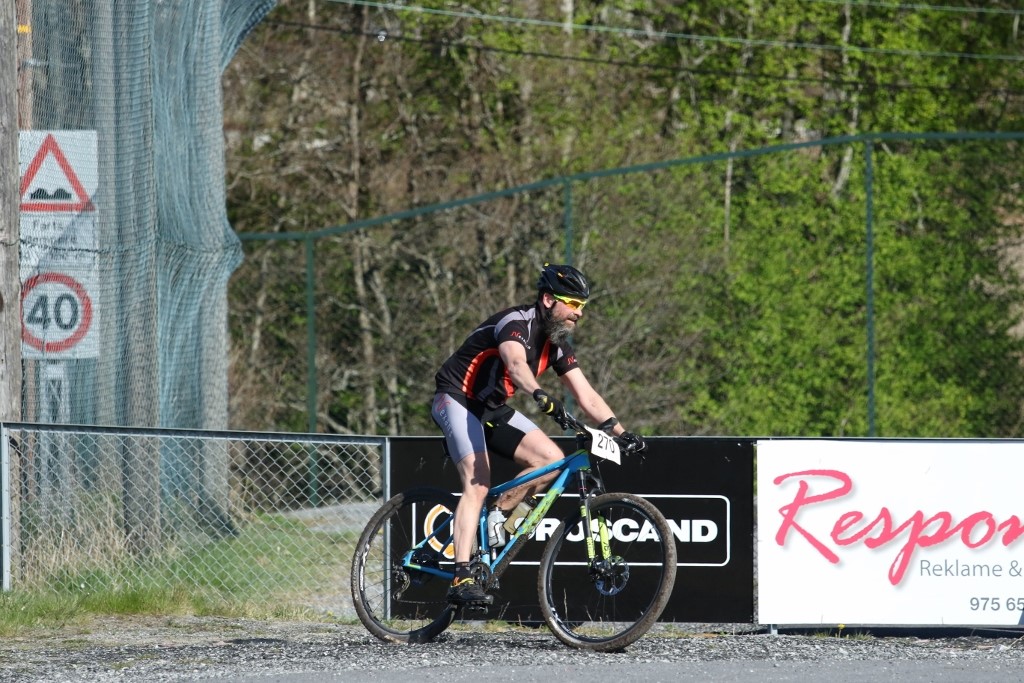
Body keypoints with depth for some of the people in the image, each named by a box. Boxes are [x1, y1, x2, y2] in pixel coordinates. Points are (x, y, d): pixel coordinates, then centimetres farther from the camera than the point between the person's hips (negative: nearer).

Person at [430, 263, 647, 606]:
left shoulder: (556, 343, 3)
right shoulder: (517, 322, -22)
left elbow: (586, 396, 1)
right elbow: (516, 363, -44)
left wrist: (620, 432, -12)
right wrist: (541, 396, -62)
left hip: (492, 409, 8)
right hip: (457, 399, -8)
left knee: (552, 460, -10)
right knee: (477, 484, -25)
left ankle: (496, 519, 6)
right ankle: (462, 579, -31)